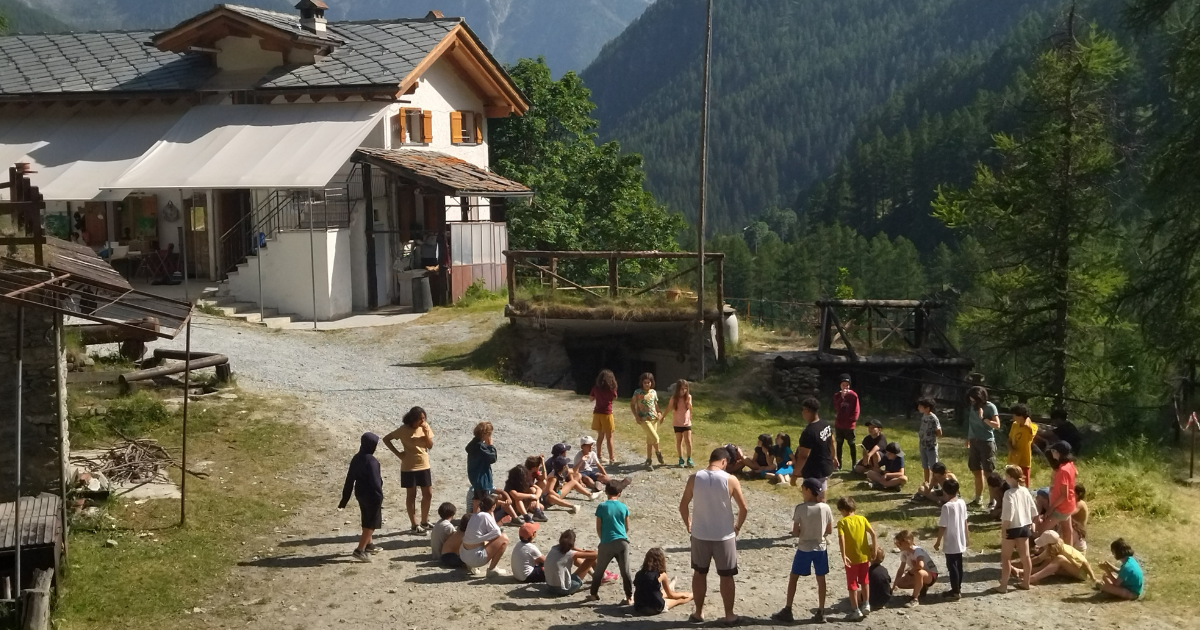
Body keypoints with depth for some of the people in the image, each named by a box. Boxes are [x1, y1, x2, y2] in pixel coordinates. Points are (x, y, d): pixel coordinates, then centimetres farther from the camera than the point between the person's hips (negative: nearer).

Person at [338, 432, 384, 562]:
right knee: (372, 522, -1)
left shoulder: (356, 458, 5)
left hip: (360, 494, 8)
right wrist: (380, 496, -16)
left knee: (367, 520, 24)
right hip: (371, 495, -8)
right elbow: (375, 480, -23)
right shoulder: (371, 460, -20)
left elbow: (349, 480, 9)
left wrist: (344, 499, 13)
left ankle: (368, 544, 39)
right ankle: (360, 550, -8)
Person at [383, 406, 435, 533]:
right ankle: (414, 525, 11)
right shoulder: (404, 429, -13)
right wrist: (397, 453, -13)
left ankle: (424, 522, 24)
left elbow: (430, 446, -2)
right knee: (411, 495, 4)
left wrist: (426, 433, -18)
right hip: (409, 467, -5)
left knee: (428, 494, 8)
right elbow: (386, 439, -8)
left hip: (424, 466, 5)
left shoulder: (426, 427, 0)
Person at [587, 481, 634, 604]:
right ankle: (629, 597, 5)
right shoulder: (624, 507, 2)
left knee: (599, 570, 14)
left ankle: (594, 594, 23)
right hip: (622, 542, 2)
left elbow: (598, 528, -1)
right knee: (625, 571, 5)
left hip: (607, 543, -2)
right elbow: (627, 527, 10)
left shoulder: (602, 507, -6)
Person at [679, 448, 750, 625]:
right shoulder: (730, 480, -12)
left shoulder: (694, 478, -7)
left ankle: (699, 613, 25)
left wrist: (688, 524, 15)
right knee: (726, 576, 13)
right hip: (724, 536, -1)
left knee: (699, 573, 18)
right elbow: (744, 508, -8)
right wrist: (737, 526, 10)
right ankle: (729, 615, 21)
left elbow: (683, 506, -1)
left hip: (700, 535, 2)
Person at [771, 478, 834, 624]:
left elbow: (795, 532, -12)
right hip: (820, 548, 3)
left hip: (804, 549, -3)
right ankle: (820, 613, 13)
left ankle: (787, 611, 13)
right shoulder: (825, 508, -5)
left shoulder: (800, 508, -15)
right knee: (821, 579, 11)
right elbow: (830, 531, 3)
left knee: (793, 578, 10)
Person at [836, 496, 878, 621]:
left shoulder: (842, 522, -10)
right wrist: (874, 549, 3)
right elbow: (873, 533, -5)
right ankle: (866, 605, 24)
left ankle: (856, 611, 9)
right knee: (864, 581, 23)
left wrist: (843, 556, -23)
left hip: (851, 557, -4)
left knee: (852, 584, 7)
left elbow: (841, 539, -22)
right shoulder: (862, 518, 1)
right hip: (864, 556, 4)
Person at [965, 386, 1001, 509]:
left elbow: (997, 425, -14)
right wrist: (968, 441, 14)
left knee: (989, 473, -5)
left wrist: (983, 418, -21)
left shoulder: (990, 407, -8)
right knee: (977, 472, 11)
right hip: (974, 443, 6)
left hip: (987, 443, -6)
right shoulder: (973, 407, 8)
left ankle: (993, 501, -2)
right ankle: (978, 499, 19)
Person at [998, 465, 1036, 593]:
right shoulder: (1025, 491, 1)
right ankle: (1026, 583, 24)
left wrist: (1003, 529, -17)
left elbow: (1008, 514, -24)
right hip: (1025, 526, 7)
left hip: (1012, 528, -7)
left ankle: (1003, 586, 6)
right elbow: (1033, 509, 9)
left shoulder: (1009, 493, -22)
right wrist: (1031, 523, 21)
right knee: (1025, 555, 14)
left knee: (1005, 557, 3)